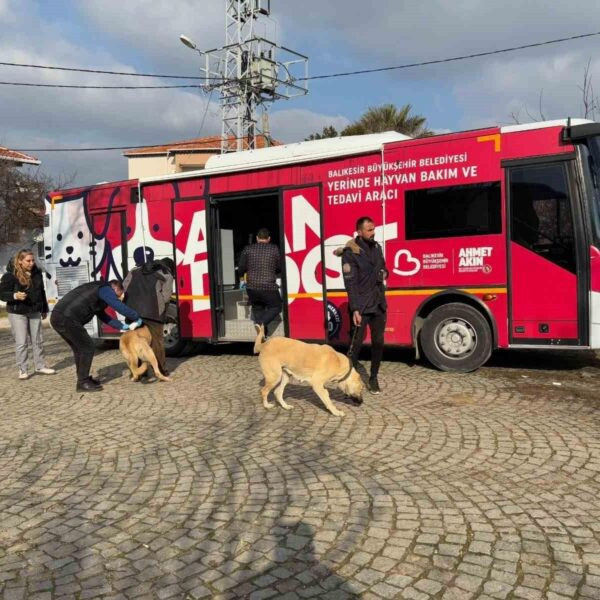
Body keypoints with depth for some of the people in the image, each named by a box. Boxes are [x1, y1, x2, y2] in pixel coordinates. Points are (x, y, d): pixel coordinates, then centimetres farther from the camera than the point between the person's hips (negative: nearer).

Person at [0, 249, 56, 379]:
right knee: (21, 342, -2)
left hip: (34, 312, 5)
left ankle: (40, 366, 23)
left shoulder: (37, 273, 4)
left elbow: (41, 292, 15)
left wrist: (44, 309, 18)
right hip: (17, 313, -5)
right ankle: (22, 370, 8)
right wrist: (15, 295, -29)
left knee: (38, 340, 11)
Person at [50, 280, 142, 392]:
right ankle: (83, 383, 6)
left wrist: (122, 326, 30)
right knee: (87, 347, 0)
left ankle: (83, 378, 31)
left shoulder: (97, 288, 27)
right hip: (66, 319, -10)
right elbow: (121, 308, -10)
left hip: (57, 317, 10)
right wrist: (137, 318, 5)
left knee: (79, 348, 21)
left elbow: (103, 316, 32)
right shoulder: (106, 289, -1)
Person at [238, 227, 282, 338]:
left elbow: (241, 269, 5)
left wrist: (242, 275, 28)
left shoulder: (248, 249, 4)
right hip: (269, 288, -2)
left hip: (252, 288, 3)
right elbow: (280, 268, 9)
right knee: (276, 307, 16)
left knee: (257, 308, 23)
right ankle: (261, 323, -8)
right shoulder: (275, 249, 1)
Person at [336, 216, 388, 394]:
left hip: (379, 304, 6)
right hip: (361, 306, -6)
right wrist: (355, 309, -22)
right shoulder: (350, 252, -12)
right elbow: (350, 283, -17)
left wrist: (384, 273, 3)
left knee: (378, 342, 10)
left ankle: (373, 377, 23)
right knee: (356, 343, -4)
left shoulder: (377, 247, 9)